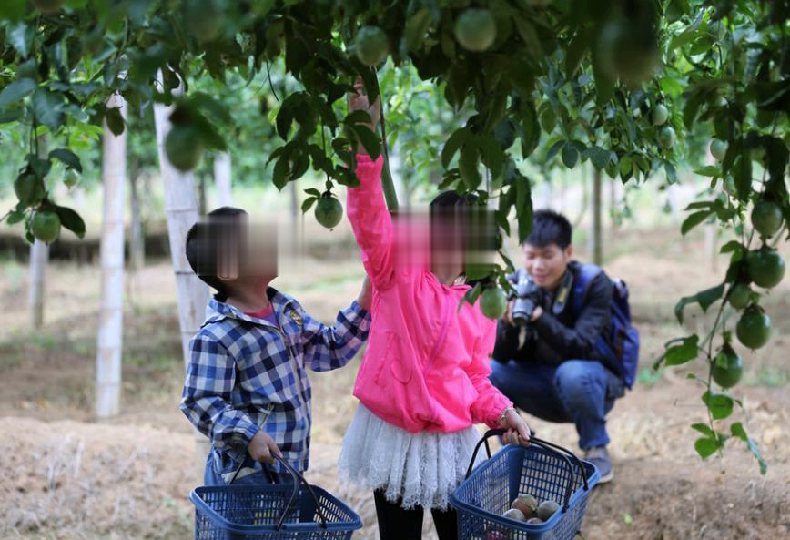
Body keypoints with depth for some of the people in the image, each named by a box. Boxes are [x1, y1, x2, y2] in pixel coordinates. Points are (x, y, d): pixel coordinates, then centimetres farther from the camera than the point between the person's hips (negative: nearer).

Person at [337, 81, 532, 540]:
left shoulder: (481, 307, 4)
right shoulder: (398, 269, -6)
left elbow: (476, 378, 12)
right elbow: (368, 210, -21)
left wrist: (502, 412, -6)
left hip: (453, 442, 2)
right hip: (393, 434, -2)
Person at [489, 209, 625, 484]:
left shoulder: (594, 284, -18)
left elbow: (581, 348, -29)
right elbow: (501, 356, -14)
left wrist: (538, 316, -44)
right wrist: (509, 324, -36)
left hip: (590, 383, -3)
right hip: (540, 387, 3)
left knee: (573, 374, -37)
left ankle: (596, 450, -11)